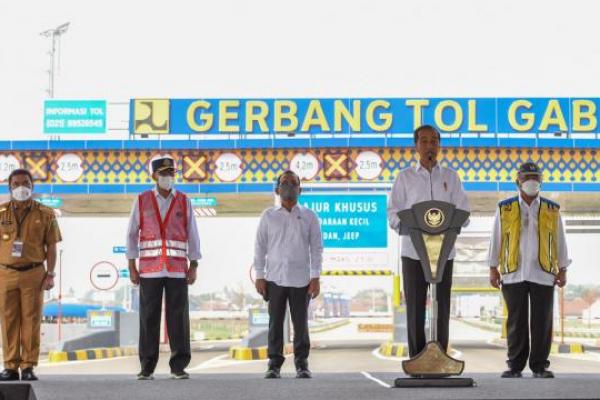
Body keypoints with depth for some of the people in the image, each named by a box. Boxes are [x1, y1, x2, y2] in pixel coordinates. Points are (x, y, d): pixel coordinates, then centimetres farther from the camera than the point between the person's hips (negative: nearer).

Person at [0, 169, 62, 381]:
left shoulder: (44, 214, 5)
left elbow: (51, 246, 5)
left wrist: (51, 274, -3)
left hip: (33, 274, -1)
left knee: (31, 320, -1)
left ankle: (28, 366, 4)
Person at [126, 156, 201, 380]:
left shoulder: (184, 202, 6)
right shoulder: (142, 201, 4)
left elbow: (192, 236, 6)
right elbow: (132, 235, 5)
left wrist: (193, 267, -1)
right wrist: (132, 267, -1)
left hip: (177, 269, 0)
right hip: (149, 269, 0)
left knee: (178, 317, -2)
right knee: (149, 317, 0)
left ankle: (178, 367, 4)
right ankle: (147, 368, 6)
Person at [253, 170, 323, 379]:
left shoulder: (309, 216, 7)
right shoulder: (268, 215, 8)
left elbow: (316, 247, 5)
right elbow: (260, 247, 7)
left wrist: (315, 278, -2)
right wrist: (259, 276, 0)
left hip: (301, 279, 0)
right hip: (275, 278, 0)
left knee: (300, 323, 1)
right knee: (275, 322, 1)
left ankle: (302, 364, 9)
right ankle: (274, 364, 7)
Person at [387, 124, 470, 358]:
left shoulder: (450, 176, 11)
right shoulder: (405, 176, 7)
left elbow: (463, 212, 6)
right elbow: (393, 213, 3)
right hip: (414, 250, -1)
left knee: (442, 306, 3)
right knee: (415, 306, -1)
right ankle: (416, 358, 6)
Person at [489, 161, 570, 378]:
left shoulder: (552, 210, 9)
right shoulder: (504, 208, 7)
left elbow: (560, 241, 11)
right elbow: (496, 240, 8)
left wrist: (562, 270, 7)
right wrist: (493, 269, 4)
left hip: (543, 274, 1)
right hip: (513, 274, -1)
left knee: (542, 322, 1)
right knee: (516, 322, 2)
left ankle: (540, 366, 9)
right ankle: (515, 366, 9)